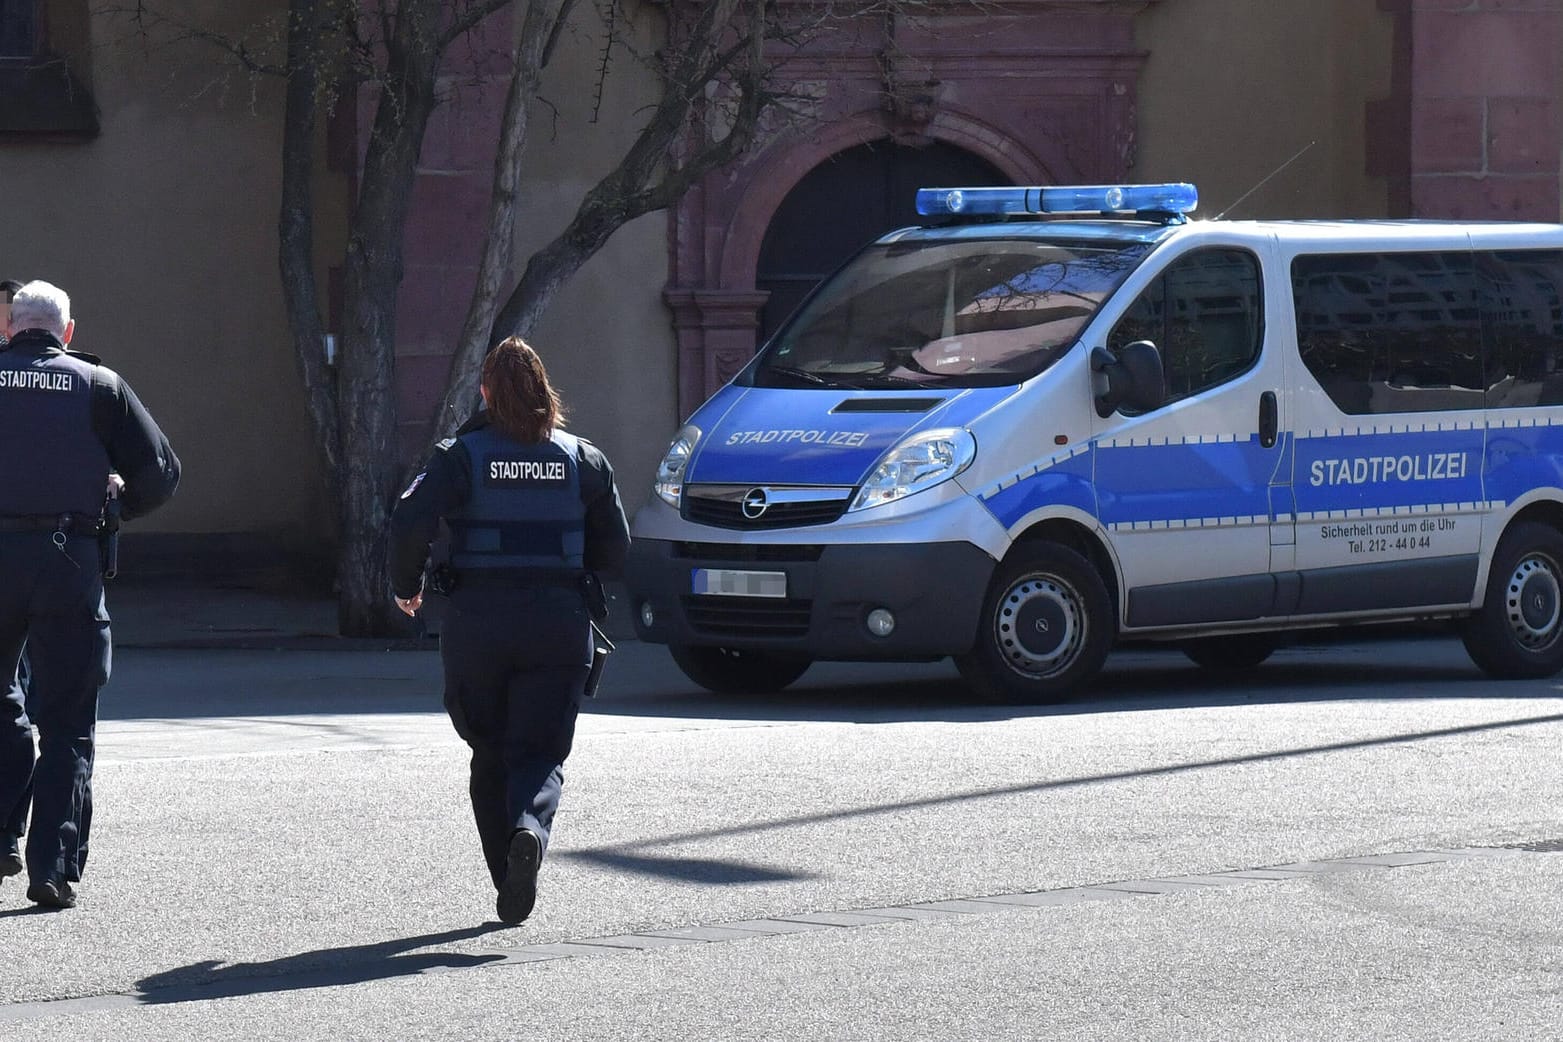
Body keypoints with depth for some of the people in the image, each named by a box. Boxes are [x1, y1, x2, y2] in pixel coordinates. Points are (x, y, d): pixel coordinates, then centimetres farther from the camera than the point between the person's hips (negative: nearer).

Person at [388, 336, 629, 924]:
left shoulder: (462, 456, -1)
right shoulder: (583, 461, 7)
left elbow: (411, 521, -13)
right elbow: (614, 550, 8)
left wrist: (407, 585, 4)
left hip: (478, 621, -1)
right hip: (560, 622, 1)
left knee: (490, 754, 13)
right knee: (540, 751, 2)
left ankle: (510, 885, 10)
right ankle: (530, 827, -30)